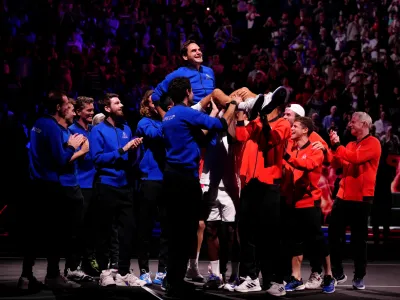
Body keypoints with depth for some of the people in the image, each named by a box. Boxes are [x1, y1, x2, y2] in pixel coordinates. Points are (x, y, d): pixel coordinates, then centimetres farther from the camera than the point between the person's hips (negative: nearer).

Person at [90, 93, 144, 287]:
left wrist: (134, 149, -5)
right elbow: (98, 158, -14)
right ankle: (104, 271, 9)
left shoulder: (126, 129, 12)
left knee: (127, 229, 2)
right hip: (106, 185, -5)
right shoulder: (98, 130, -4)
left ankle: (124, 272, 8)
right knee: (104, 231, 1)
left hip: (125, 185, 5)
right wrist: (122, 150, -16)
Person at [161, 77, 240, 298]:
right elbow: (221, 124, -13)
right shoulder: (186, 113, -11)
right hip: (186, 177, -9)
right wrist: (233, 104, 3)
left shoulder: (169, 116, 15)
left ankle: (173, 279, 17)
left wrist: (213, 114, 27)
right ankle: (176, 282, -1)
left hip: (172, 176, 9)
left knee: (175, 229, 13)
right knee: (186, 230, -3)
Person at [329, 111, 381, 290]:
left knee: (358, 238, 1)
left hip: (361, 198, -7)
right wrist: (334, 147, -4)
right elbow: (338, 165, 9)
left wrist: (338, 145, -15)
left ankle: (359, 277, 10)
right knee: (334, 234, 5)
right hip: (343, 196, 7)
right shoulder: (350, 145, 16)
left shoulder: (373, 143, -7)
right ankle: (338, 273, 16)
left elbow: (356, 158, -23)